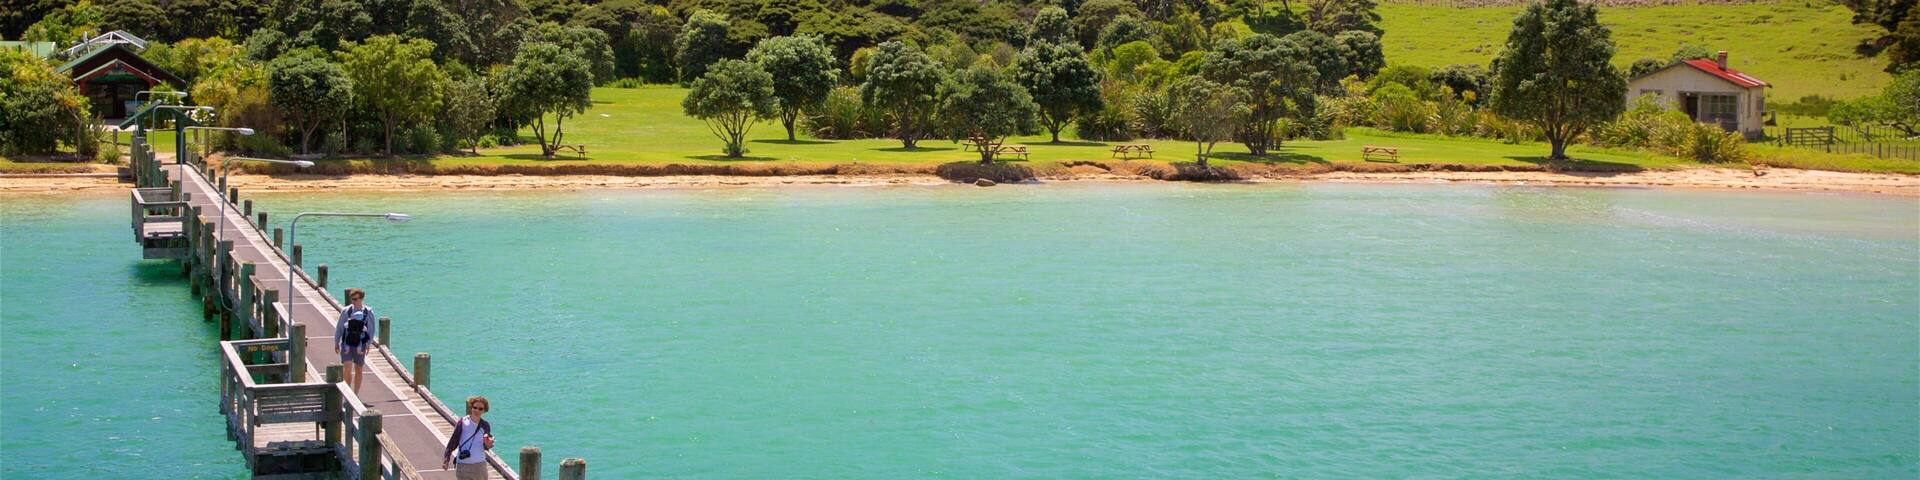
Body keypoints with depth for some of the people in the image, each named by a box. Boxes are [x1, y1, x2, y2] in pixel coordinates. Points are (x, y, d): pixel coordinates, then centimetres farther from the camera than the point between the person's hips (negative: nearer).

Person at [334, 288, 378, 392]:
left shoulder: (368, 312, -5)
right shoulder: (346, 311, -5)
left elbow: (371, 329, 4)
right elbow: (339, 327, 4)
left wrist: (369, 344, 0)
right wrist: (336, 343, 7)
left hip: (360, 346, 1)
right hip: (346, 344, -1)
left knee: (359, 370, 10)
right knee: (347, 369, -11)